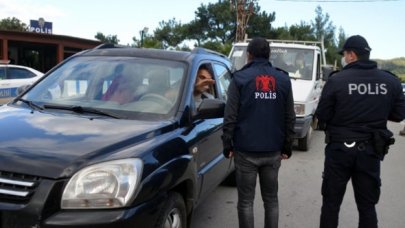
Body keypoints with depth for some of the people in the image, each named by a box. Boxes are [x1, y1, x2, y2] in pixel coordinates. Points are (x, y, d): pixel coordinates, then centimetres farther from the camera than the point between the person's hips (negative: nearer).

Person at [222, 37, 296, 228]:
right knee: (271, 199, 15)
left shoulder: (240, 78, -4)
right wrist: (287, 147, 14)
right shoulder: (283, 80, 7)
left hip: (246, 151, -3)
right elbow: (290, 118, 7)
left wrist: (227, 145, 0)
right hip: (273, 151, 4)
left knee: (245, 201, 6)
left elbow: (230, 117, -8)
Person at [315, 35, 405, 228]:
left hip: (340, 148, -3)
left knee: (331, 203, 12)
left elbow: (322, 116, -10)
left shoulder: (337, 80, -14)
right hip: (371, 150, 3)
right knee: (367, 205, 16)